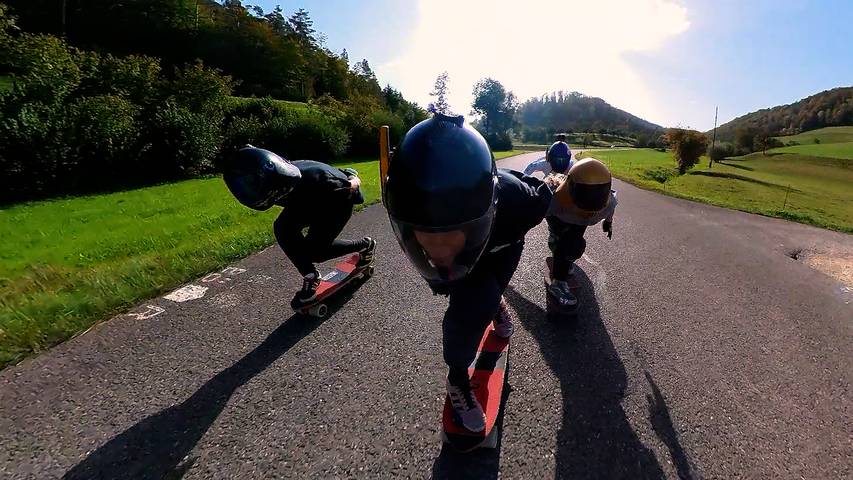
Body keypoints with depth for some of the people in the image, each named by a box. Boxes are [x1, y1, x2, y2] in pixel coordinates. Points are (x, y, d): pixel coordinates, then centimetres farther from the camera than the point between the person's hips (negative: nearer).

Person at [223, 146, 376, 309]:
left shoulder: (313, 180, -44)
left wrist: (352, 183, -4)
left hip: (338, 201, -6)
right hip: (313, 200, 6)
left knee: (314, 251, -9)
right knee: (282, 228, -15)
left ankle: (365, 245, 12)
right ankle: (310, 276, 0)